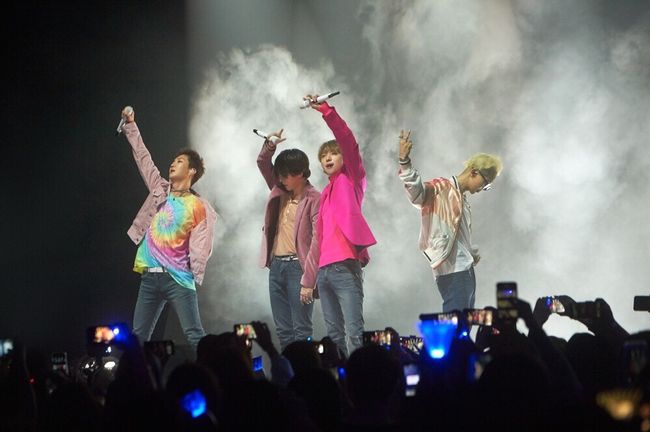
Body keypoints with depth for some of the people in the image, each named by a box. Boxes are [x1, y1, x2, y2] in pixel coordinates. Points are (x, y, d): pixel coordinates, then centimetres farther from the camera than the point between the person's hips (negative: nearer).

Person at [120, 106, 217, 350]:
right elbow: (143, 157, 13)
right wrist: (130, 126, 11)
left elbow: (200, 247, -7)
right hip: (150, 276, 5)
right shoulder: (160, 190, 12)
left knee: (194, 335, -10)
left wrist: (196, 274, -17)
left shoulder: (198, 207, -3)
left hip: (178, 278, -5)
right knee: (139, 335, 8)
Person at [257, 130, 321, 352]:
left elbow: (317, 242, -14)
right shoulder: (280, 192, 12)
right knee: (283, 331, 7)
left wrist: (308, 281, -19)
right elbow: (262, 163, 17)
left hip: (297, 266, -7)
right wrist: (269, 146, -5)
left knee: (301, 331, -8)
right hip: (276, 266, 7)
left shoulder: (314, 200, -10)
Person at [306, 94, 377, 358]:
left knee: (354, 333, -12)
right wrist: (317, 269, 16)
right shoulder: (326, 193, 23)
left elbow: (348, 142, -10)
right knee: (333, 335, 7)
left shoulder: (351, 179, 6)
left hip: (345, 266, -7)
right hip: (324, 269, 7)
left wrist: (325, 111, -17)